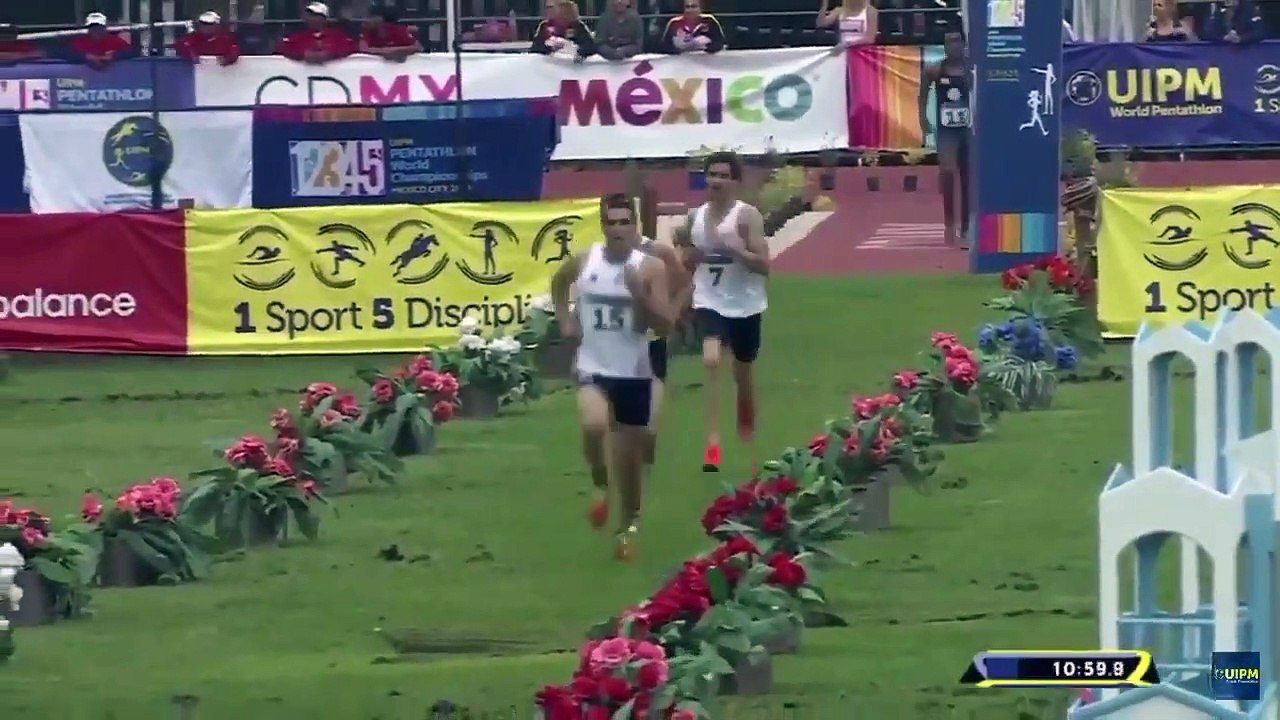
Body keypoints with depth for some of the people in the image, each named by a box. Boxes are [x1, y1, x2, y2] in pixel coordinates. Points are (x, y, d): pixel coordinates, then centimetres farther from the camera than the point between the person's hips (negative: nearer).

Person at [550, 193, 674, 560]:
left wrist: (640, 294, -23)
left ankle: (628, 527, 27)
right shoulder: (582, 262, -1)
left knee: (629, 454, 10)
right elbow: (558, 283, 23)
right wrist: (565, 321, 10)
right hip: (593, 368, 0)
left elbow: (665, 326, -10)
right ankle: (599, 485, -2)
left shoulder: (650, 268, -7)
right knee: (594, 425, -31)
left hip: (634, 373, 0)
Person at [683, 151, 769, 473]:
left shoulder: (747, 216, -11)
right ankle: (713, 443, -29)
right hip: (710, 302, 2)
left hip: (745, 305, -2)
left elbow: (764, 265, -17)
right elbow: (687, 261, 16)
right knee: (711, 361, -23)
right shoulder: (695, 217, 3)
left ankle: (747, 440, 41)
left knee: (743, 373, 16)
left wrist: (735, 249, -31)